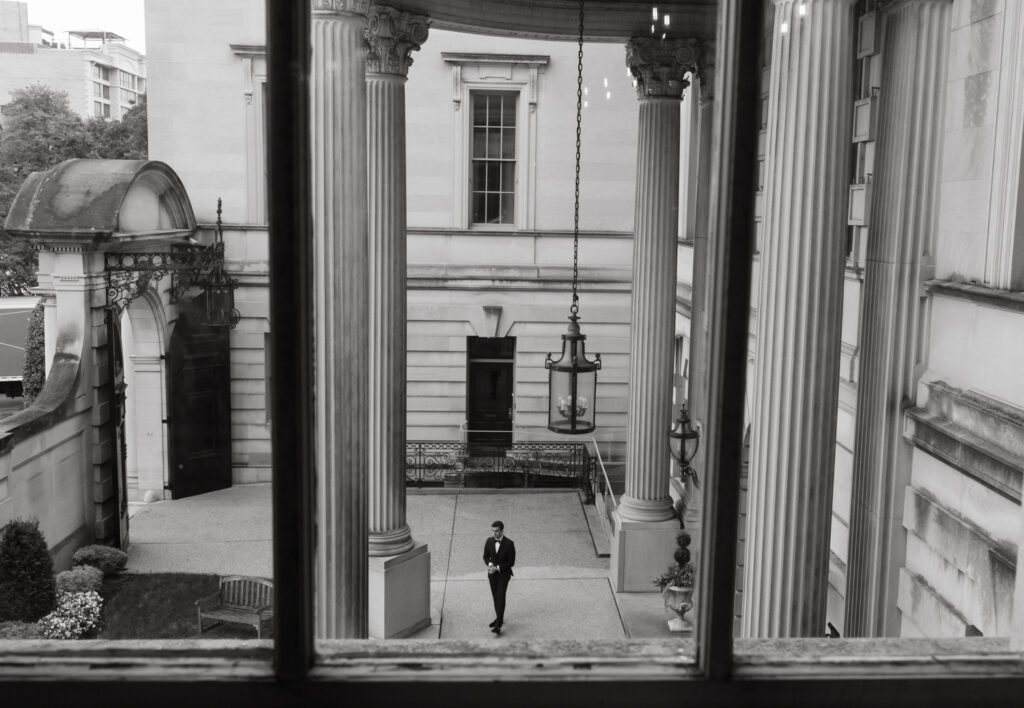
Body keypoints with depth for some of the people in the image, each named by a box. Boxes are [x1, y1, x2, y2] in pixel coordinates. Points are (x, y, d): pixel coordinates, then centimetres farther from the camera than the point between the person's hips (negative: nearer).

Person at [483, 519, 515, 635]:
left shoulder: (509, 544, -16)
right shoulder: (489, 541, -3)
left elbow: (511, 562, -11)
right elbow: (485, 556, 9)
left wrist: (497, 568, -19)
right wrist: (490, 564, -13)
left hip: (503, 574, -5)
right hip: (492, 573, 5)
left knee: (500, 597, -12)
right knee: (495, 597, 13)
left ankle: (498, 625, -15)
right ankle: (499, 618, 29)